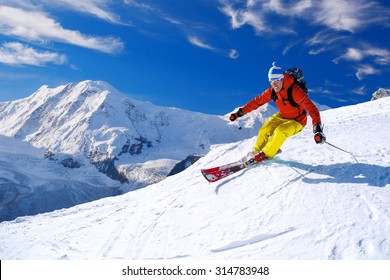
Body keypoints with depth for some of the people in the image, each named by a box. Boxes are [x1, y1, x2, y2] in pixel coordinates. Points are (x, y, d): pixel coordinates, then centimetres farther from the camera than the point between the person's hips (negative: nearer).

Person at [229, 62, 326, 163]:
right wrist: (240, 112, -8)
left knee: (280, 131, -30)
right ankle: (256, 151, 17)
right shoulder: (272, 91, -14)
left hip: (297, 121, -5)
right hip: (282, 116, 6)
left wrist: (317, 128, -51)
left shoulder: (295, 91, -33)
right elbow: (257, 101, -5)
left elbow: (311, 108, -38)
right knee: (264, 131, -10)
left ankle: (266, 154, -10)